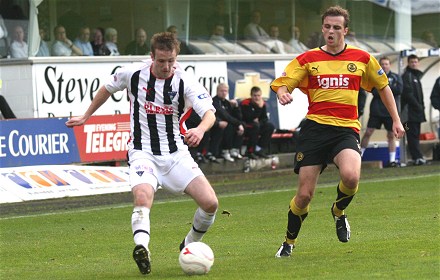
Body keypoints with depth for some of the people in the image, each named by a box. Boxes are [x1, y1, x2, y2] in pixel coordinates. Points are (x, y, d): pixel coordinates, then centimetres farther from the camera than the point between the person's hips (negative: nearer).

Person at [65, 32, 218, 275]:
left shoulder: (186, 83, -10)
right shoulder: (132, 74, -5)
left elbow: (209, 113, -24)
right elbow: (107, 88, 17)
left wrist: (200, 129, -47)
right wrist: (86, 117, 24)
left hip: (176, 154, 1)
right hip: (143, 152, -1)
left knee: (210, 203, -11)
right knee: (143, 197, -33)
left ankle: (189, 246, 15)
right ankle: (141, 247, -51)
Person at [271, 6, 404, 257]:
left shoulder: (362, 58, 9)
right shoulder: (308, 59, 6)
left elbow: (383, 86, 21)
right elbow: (282, 84, 3)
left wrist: (396, 120, 18)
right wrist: (283, 93, -21)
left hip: (346, 130, 0)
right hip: (315, 128, 0)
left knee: (351, 176, -30)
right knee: (305, 194, -4)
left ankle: (339, 212, 4)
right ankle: (289, 242, 21)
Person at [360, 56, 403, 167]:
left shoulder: (396, 77, 8)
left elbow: (399, 90, -7)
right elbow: (374, 91, -9)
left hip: (391, 111, 1)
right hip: (376, 110, -1)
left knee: (391, 135, 3)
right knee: (368, 132, -5)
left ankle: (392, 160, 7)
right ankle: (359, 155, 3)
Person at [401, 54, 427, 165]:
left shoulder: (416, 76, 23)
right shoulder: (407, 76, -5)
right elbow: (407, 93, -15)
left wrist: (421, 106, 11)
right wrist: (418, 105, -16)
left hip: (417, 111, 9)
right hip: (410, 111, -9)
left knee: (415, 135, 7)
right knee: (413, 134, -12)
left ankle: (418, 157, 7)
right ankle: (418, 157, -19)